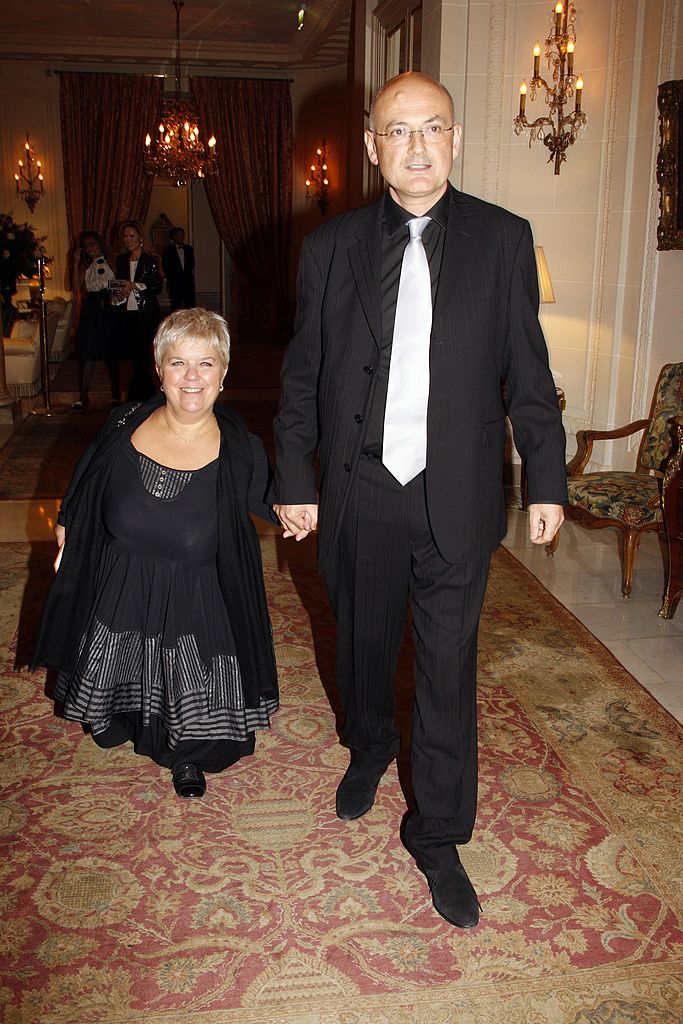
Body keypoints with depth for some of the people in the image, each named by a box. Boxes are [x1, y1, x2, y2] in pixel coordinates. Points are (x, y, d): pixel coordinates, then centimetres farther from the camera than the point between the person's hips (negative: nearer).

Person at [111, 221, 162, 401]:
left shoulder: (151, 260, -3)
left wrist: (134, 286, -16)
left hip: (144, 314, -5)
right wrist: (118, 295, -1)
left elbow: (157, 287, -9)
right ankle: (148, 394, 19)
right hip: (125, 314, 5)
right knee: (138, 358, 7)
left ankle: (134, 399, -2)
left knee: (140, 355, -7)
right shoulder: (121, 260, 14)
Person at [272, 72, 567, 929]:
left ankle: (437, 835, 24)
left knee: (448, 670, 6)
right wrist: (294, 482, 1)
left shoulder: (502, 239, -1)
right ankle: (368, 751, 50)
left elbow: (527, 371, 2)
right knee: (362, 644, 19)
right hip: (358, 496, 2)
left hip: (455, 499, -1)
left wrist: (547, 480, 0)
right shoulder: (329, 247, 1)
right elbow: (302, 376, 5)